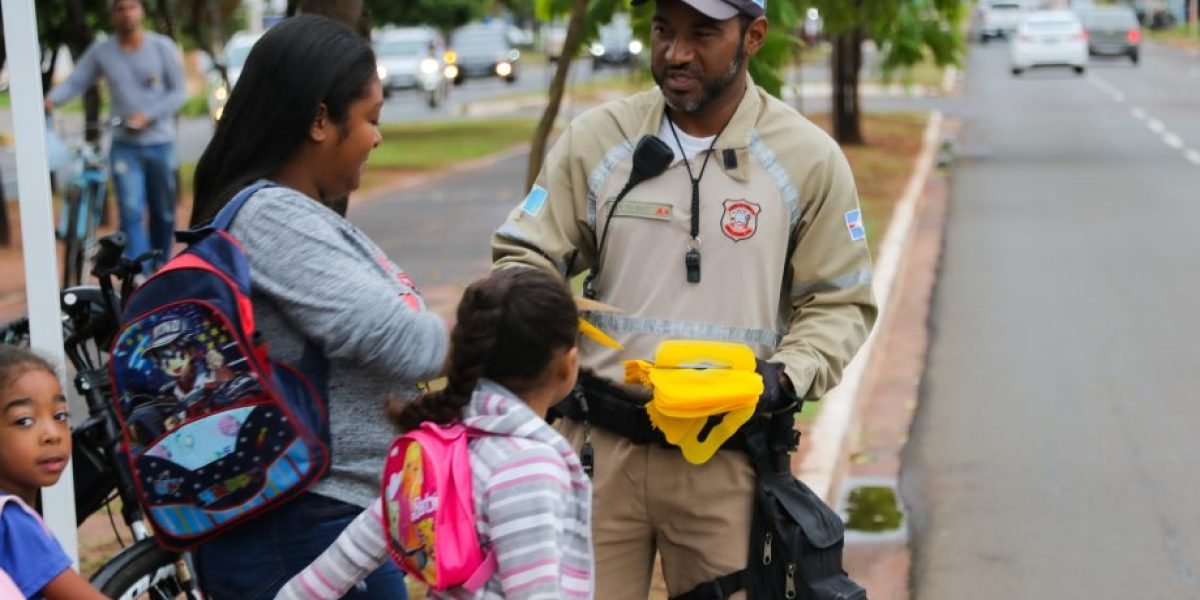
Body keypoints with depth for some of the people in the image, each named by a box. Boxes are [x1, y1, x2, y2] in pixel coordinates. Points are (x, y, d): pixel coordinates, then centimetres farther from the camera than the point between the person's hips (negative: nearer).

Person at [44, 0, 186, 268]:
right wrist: (52, 99, -24)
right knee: (132, 213, -12)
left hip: (160, 143, 1)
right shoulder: (101, 52, 0)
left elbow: (178, 92, -2)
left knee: (164, 214, 10)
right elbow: (74, 82, -2)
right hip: (125, 145, -1)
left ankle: (161, 269, 29)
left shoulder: (162, 47, -1)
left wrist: (147, 115, -16)